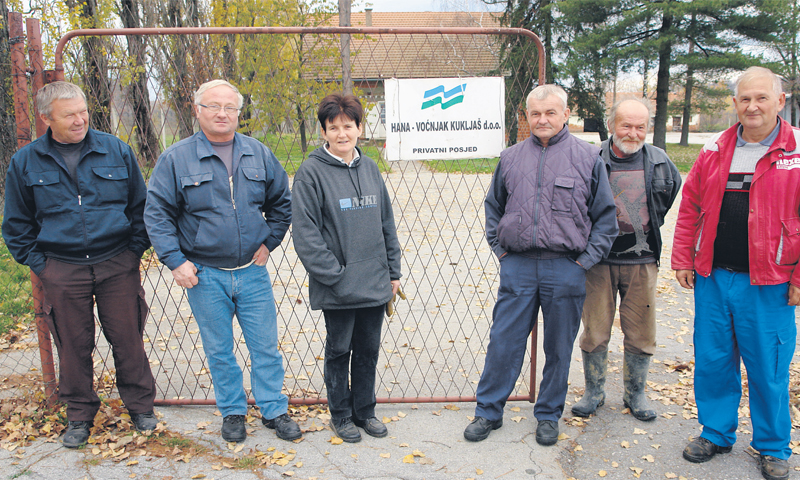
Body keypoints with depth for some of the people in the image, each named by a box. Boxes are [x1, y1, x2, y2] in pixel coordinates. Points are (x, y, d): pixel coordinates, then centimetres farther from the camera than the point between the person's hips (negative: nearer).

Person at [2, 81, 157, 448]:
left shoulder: (116, 151, 2)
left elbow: (139, 205, 9)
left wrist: (135, 249, 2)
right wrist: (38, 263, 3)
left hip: (118, 265, 0)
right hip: (61, 270, 1)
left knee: (128, 338, 5)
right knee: (73, 346, 9)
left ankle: (140, 406, 23)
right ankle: (79, 415, 28)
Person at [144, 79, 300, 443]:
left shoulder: (258, 154, 4)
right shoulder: (176, 158, -4)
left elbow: (282, 202, 13)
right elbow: (156, 214, -3)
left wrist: (269, 241, 4)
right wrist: (175, 261, -10)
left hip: (252, 272, 2)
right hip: (204, 275, -1)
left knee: (265, 346, 8)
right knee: (219, 351, 12)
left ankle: (274, 410, 24)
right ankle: (232, 412, 30)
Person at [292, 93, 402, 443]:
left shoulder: (370, 168, 8)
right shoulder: (311, 172, -9)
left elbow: (387, 224, 12)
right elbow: (305, 234, -13)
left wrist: (393, 271, 10)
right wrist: (335, 275, -17)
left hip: (375, 284, 5)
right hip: (337, 289, -5)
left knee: (368, 351, 15)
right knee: (339, 352, 10)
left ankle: (365, 410, 33)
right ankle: (341, 414, 28)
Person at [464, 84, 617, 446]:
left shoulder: (588, 157, 2)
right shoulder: (510, 158, 8)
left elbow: (606, 215, 5)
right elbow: (493, 207, 18)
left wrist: (586, 259, -2)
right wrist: (499, 249, 8)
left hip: (565, 269, -1)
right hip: (517, 267, 1)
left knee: (559, 348, 10)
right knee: (502, 342, 5)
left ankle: (549, 416, 27)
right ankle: (488, 412, 20)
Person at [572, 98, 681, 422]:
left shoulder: (659, 161, 3)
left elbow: (673, 189, 23)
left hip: (641, 261, 2)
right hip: (599, 261, -2)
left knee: (640, 334, 9)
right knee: (595, 332, 5)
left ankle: (635, 394, 28)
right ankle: (594, 392, 24)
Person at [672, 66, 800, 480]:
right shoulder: (715, 150, 7)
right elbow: (690, 208, 11)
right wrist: (682, 259, 7)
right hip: (711, 277, 3)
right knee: (712, 360, 12)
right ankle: (716, 433, 30)